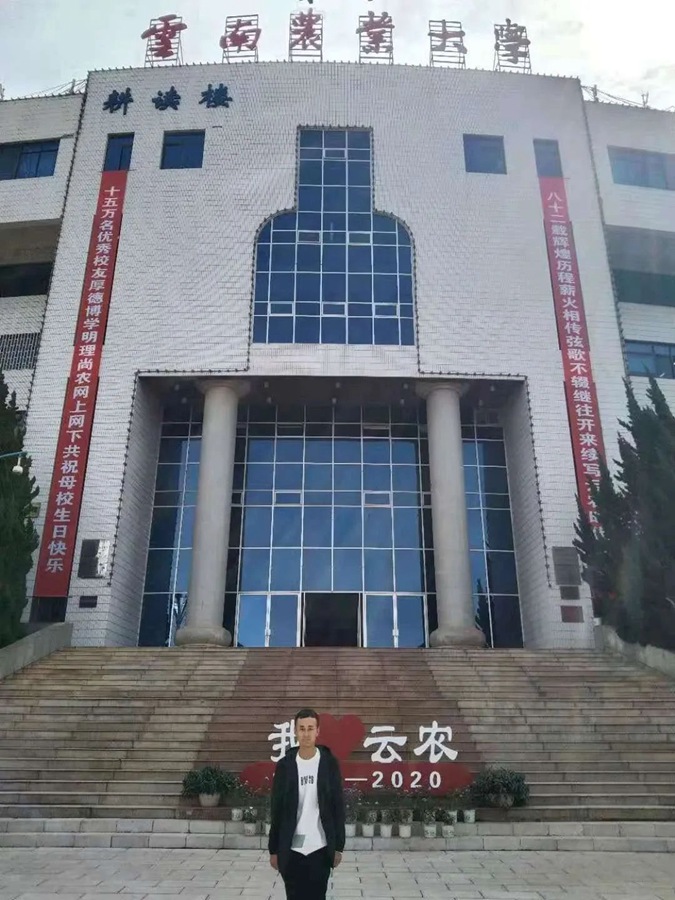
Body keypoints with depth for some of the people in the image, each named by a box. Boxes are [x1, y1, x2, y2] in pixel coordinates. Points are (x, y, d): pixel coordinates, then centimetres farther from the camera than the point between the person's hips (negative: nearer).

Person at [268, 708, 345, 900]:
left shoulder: (329, 763, -2)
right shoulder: (285, 765, -1)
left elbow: (338, 807, 1)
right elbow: (277, 809, 3)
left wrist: (339, 846, 0)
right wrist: (273, 849, 3)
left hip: (320, 848, -1)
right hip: (291, 850, 1)